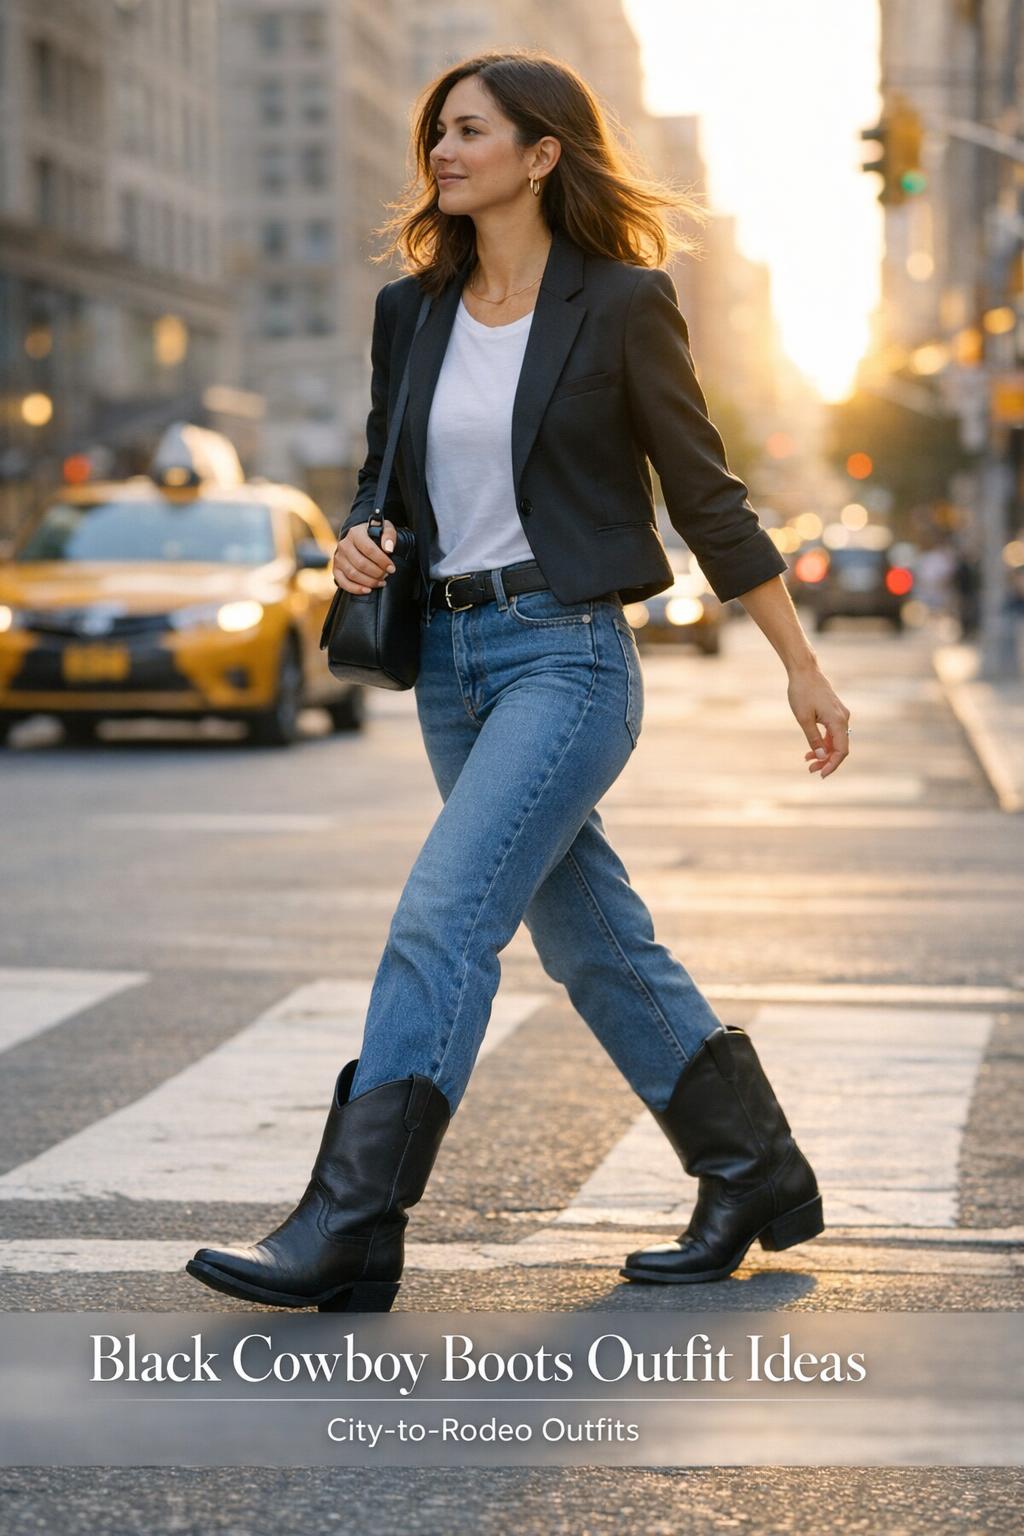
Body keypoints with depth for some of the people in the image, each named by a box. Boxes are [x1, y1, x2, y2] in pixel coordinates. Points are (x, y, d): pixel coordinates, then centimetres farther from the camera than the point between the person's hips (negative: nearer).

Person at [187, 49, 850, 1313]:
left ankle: (348, 1231, -15)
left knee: (442, 920, -17)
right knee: (592, 941, 13)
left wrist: (803, 670, 2)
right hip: (451, 659, 7)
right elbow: (384, 479, 19)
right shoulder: (413, 311, 9)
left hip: (566, 653, -7)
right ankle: (755, 1178, 27)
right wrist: (356, 542, -6)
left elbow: (706, 499, -1)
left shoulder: (621, 304, -6)